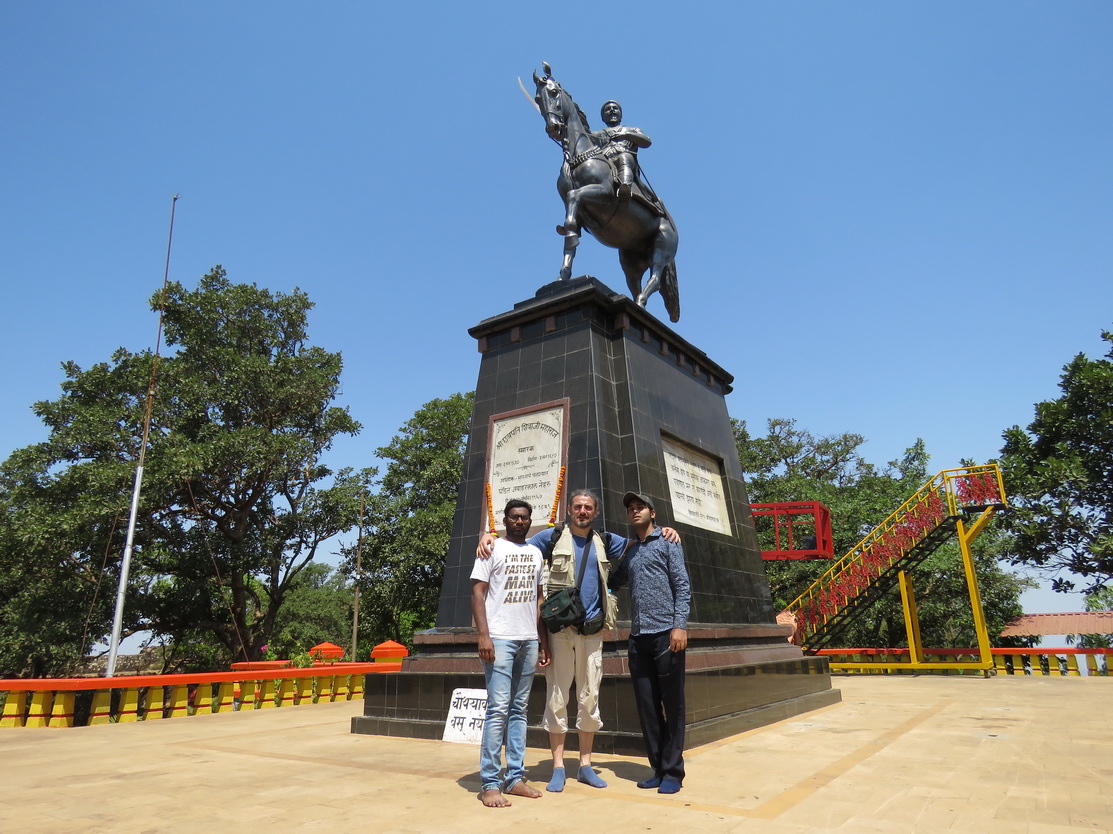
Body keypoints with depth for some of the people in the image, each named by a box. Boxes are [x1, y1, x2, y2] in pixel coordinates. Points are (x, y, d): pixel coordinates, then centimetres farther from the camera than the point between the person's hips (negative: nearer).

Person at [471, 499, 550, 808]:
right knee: (498, 708, -7)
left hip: (529, 640, 5)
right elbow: (477, 592, -5)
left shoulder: (536, 553, 15)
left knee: (520, 709, 9)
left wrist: (544, 641, 14)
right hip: (500, 639, -5)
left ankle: (515, 777, 17)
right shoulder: (492, 548, 0)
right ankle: (490, 784, 1)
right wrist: (483, 635, -15)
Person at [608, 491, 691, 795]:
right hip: (638, 637, 5)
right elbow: (613, 582, 22)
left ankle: (673, 772, 12)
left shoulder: (667, 542, 3)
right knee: (646, 707, 8)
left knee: (672, 706, 3)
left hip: (665, 634, -5)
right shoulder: (628, 552, 18)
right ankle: (658, 768, 19)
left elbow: (682, 586, -5)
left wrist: (680, 625, -14)